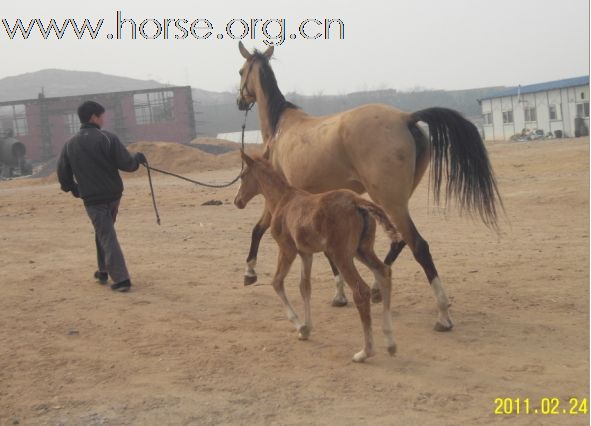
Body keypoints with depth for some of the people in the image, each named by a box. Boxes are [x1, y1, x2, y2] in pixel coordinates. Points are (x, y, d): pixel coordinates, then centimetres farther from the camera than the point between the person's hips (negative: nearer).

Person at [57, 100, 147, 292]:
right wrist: (138, 157, 8)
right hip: (113, 194, 1)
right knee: (105, 232, 22)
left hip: (92, 199, 0)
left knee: (107, 237, -1)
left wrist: (74, 189, 24)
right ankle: (103, 271, 31)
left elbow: (63, 175, 6)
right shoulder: (108, 138, -9)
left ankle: (121, 278, -12)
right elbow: (126, 164, -13)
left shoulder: (70, 145, 0)